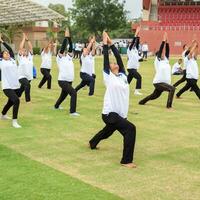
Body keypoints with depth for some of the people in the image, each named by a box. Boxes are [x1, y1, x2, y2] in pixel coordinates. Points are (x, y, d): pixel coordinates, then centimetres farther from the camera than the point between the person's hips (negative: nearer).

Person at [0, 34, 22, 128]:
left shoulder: (12, 60, 11)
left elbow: (10, 49, 17)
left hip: (16, 86, 6)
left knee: (11, 102, 23)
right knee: (16, 100, -24)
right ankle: (14, 121, -15)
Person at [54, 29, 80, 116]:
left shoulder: (69, 57, 11)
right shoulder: (59, 58, -6)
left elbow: (70, 48, 4)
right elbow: (63, 47, -15)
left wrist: (69, 37, -3)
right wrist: (65, 37, -14)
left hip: (69, 81, 8)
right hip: (63, 81, -8)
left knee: (64, 95, 24)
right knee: (73, 93, -22)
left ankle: (56, 106, 50)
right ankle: (72, 111, -19)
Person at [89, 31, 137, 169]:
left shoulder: (123, 75, 9)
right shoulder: (109, 77, -5)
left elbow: (119, 58, 7)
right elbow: (106, 59, -9)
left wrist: (112, 44, 10)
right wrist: (105, 44, -3)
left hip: (121, 114, 8)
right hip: (110, 114, -8)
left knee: (108, 131, 29)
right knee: (130, 128, -25)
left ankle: (92, 143, 59)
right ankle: (126, 161, -19)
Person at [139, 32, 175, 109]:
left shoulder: (166, 60, 9)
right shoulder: (157, 61, -8)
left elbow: (167, 51, 3)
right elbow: (160, 51, -15)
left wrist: (167, 42, -6)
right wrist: (163, 41, -14)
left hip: (164, 82, 8)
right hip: (158, 82, -8)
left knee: (155, 95, 22)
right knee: (172, 89, -24)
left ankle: (142, 102, 39)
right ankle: (169, 105, -21)